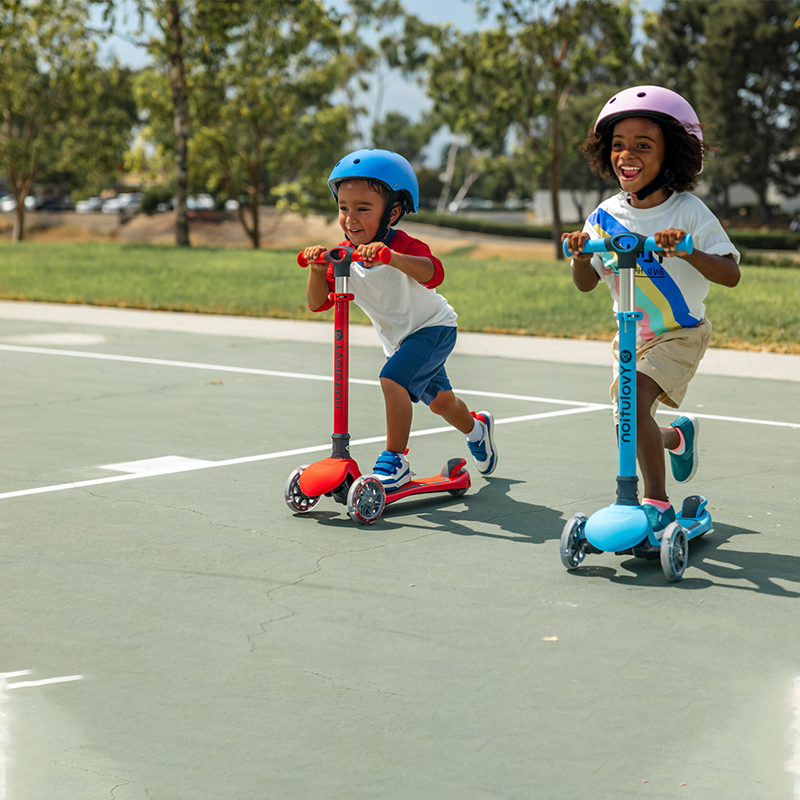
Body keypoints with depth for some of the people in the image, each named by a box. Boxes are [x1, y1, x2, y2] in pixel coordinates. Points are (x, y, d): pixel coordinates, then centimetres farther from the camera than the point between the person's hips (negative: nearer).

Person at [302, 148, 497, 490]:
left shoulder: (404, 246, -30)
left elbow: (434, 273, -51)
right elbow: (318, 302, -14)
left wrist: (391, 257, -66)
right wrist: (317, 270, -33)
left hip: (433, 327, -7)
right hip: (398, 339, 7)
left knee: (393, 378, -30)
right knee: (439, 401, 25)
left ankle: (395, 460, -19)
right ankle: (476, 427, 58)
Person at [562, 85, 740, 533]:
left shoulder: (688, 212, -15)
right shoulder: (606, 216, -3)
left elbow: (731, 274, -19)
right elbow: (586, 283, 3)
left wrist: (686, 250, -36)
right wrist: (581, 253, -19)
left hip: (680, 333, -5)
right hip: (630, 336, 5)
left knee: (633, 401, -28)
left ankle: (657, 501, -14)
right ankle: (678, 437, 42)